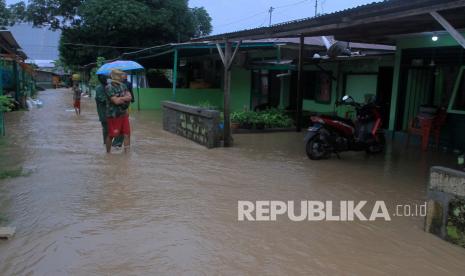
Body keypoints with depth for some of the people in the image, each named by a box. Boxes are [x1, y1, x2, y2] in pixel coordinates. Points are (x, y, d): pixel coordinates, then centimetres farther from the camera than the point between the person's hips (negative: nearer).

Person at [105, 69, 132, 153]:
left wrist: (120, 98, -17)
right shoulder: (109, 88, -14)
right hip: (113, 115, -6)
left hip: (124, 114, 6)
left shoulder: (123, 86, 7)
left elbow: (130, 97, -2)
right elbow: (116, 101, -22)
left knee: (127, 134, 1)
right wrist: (125, 99, -8)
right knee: (111, 135, 7)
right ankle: (108, 152, 25)